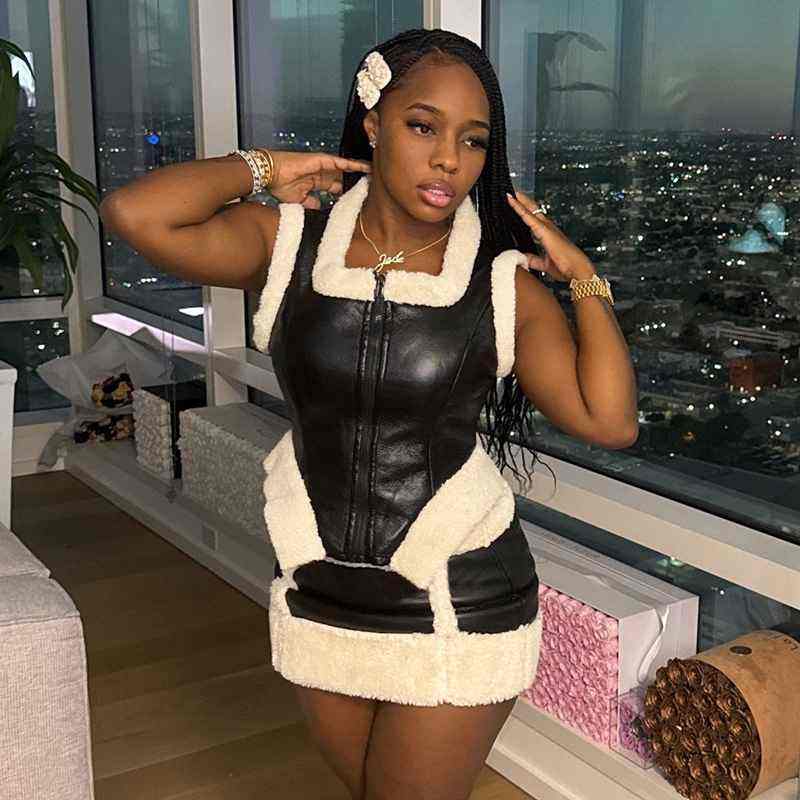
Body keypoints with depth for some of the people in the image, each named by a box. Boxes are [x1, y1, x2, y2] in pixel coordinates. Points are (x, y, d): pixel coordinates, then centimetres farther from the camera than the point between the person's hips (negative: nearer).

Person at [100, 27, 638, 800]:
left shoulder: (506, 285, -8)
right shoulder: (290, 244, -6)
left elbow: (608, 421, -15)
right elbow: (132, 213, -19)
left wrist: (584, 277, -11)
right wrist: (261, 169, -8)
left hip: (456, 616, -2)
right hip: (320, 603, 3)